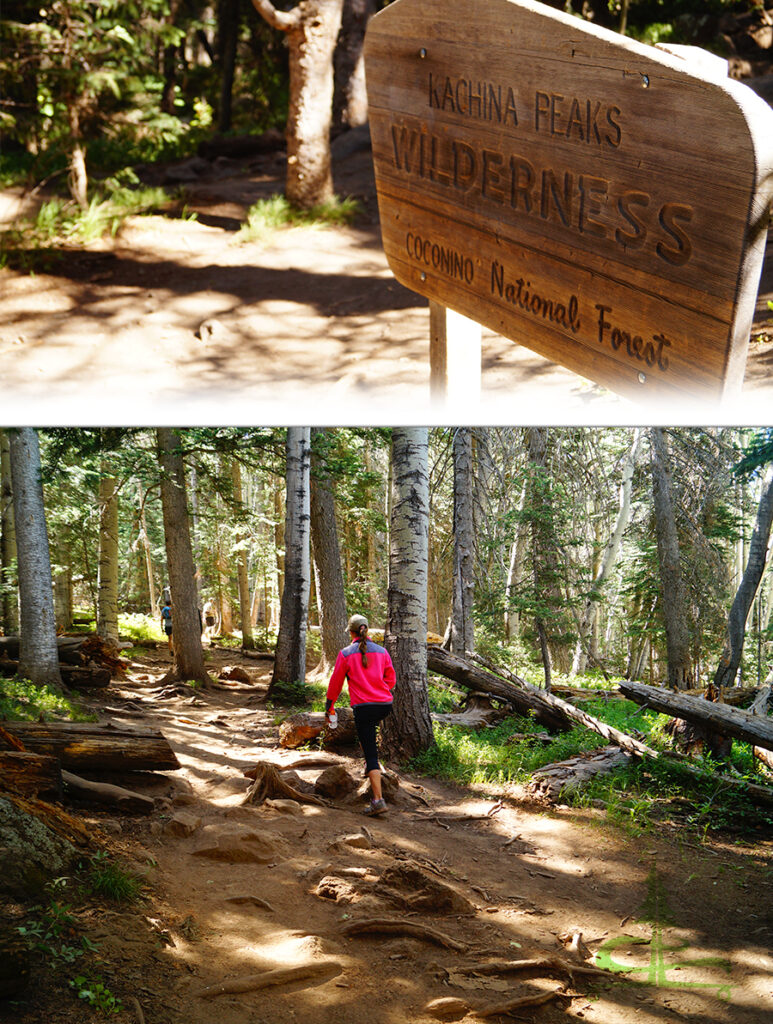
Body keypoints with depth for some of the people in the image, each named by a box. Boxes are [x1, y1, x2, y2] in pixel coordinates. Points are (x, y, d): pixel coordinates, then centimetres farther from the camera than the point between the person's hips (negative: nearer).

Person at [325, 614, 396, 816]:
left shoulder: (346, 654, -1)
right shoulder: (382, 651, 8)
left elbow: (335, 684, 4)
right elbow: (390, 680, 14)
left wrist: (329, 708, 16)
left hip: (363, 706, -4)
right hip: (385, 705, 4)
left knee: (371, 754, -5)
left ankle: (378, 800, -11)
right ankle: (371, 767, 30)